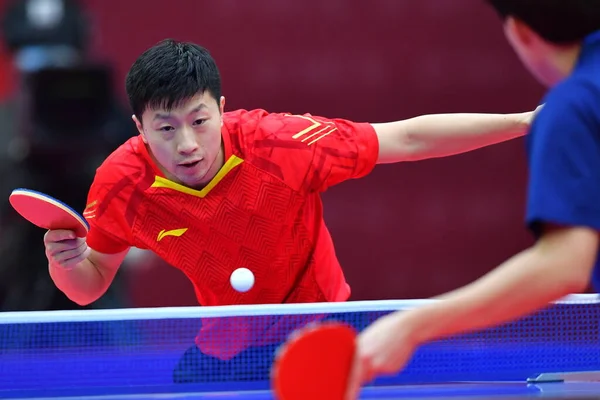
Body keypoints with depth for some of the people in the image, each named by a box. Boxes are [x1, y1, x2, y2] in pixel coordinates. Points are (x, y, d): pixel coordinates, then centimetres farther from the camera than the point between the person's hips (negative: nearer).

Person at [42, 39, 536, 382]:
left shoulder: (278, 144, -30)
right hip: (225, 347, 2)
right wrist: (66, 261, -27)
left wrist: (522, 121, -25)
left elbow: (409, 139, -21)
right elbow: (91, 286, -3)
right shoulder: (121, 185, -21)